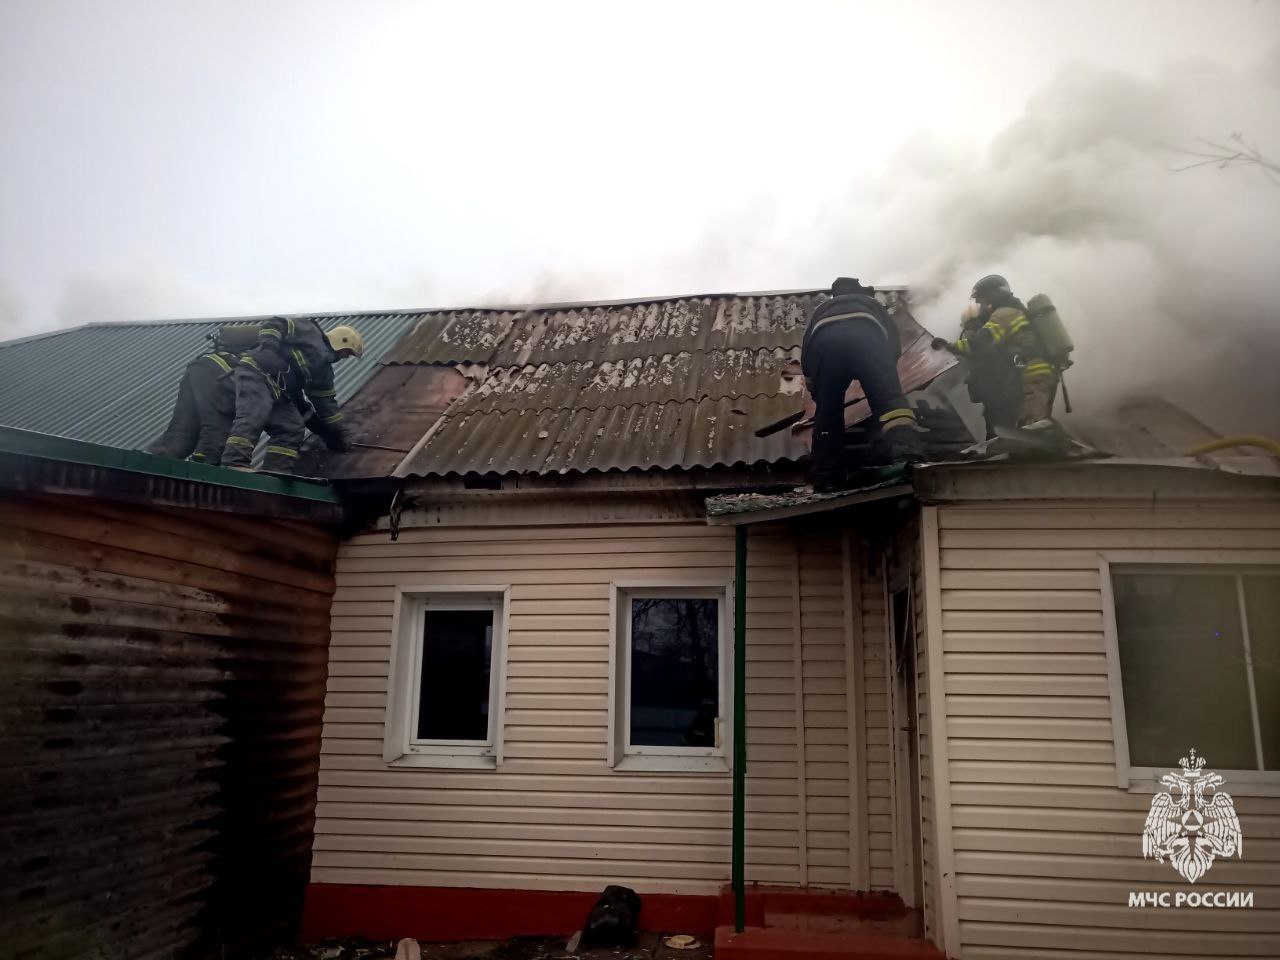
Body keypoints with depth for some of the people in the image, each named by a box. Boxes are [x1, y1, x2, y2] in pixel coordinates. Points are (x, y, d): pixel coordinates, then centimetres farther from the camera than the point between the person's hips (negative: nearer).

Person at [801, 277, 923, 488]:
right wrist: (884, 372, 43)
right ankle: (907, 454, -34)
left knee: (827, 411, 9)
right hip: (865, 335, -1)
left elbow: (806, 348, 33)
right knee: (889, 398, -10)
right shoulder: (870, 303, 43)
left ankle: (825, 478, 6)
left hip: (825, 340, 1)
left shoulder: (821, 309, 45)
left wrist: (815, 389, 39)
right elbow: (894, 336, 31)